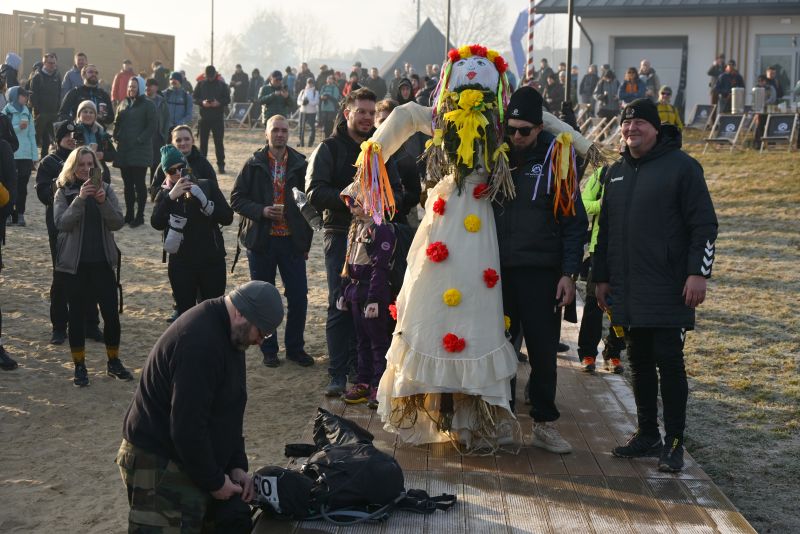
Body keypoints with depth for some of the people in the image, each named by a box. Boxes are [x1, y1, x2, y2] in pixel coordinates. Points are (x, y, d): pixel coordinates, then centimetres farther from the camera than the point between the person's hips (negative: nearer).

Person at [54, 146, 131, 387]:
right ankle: (79, 366, 15)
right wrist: (80, 199, -28)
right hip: (73, 263, -1)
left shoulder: (105, 189, 3)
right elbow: (62, 223, -16)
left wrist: (103, 201, -22)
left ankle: (113, 362, 17)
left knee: (111, 312, 0)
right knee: (77, 314, 5)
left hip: (102, 261, 2)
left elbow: (118, 223, -6)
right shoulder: (64, 192, -2)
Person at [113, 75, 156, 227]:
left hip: (140, 151, -6)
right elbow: (117, 123, 19)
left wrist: (140, 140, -15)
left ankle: (140, 215, 3)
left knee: (139, 183, -3)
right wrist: (116, 137, 2)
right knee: (127, 183, 10)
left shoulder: (147, 105, -4)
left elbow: (152, 126, -10)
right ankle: (129, 214, 18)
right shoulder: (124, 104, 15)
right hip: (124, 150, 6)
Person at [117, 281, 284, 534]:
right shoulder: (200, 341, -27)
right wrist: (214, 481, -16)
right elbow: (187, 427, -28)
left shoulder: (227, 332, 7)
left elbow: (228, 410, 15)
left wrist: (237, 465, 7)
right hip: (160, 466, -10)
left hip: (195, 460, 10)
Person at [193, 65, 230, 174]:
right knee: (203, 142, 6)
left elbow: (228, 99, 3)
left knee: (219, 142, -2)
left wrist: (219, 103, -16)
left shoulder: (222, 85, 3)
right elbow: (194, 98, 5)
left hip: (218, 117, -1)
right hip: (204, 117, 1)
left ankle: (221, 165, 3)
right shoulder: (201, 84, 6)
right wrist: (202, 102, -14)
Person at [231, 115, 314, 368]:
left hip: (292, 241, 1)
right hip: (261, 242, -1)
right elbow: (236, 198, 0)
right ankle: (269, 350, 19)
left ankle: (295, 347, 17)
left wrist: (306, 240, 4)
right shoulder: (253, 165, 0)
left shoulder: (300, 165, 3)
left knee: (299, 297, 1)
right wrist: (261, 211, -17)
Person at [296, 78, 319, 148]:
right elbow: (298, 101, 5)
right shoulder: (303, 91, 11)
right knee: (302, 127, 2)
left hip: (312, 112, -2)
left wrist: (308, 102, -24)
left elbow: (316, 102, -9)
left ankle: (310, 143, -2)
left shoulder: (316, 92, 3)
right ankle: (301, 142, 10)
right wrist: (302, 102, -18)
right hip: (303, 111, 2)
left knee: (312, 127, -9)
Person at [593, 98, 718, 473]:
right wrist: (601, 277, 17)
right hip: (627, 293, 6)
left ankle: (674, 442, 5)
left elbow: (704, 225, -8)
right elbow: (605, 228, 20)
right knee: (639, 363, 12)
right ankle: (647, 435, 22)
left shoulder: (681, 166, -5)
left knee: (669, 363, -3)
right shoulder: (617, 171, 15)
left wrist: (698, 273, -16)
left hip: (668, 291, -6)